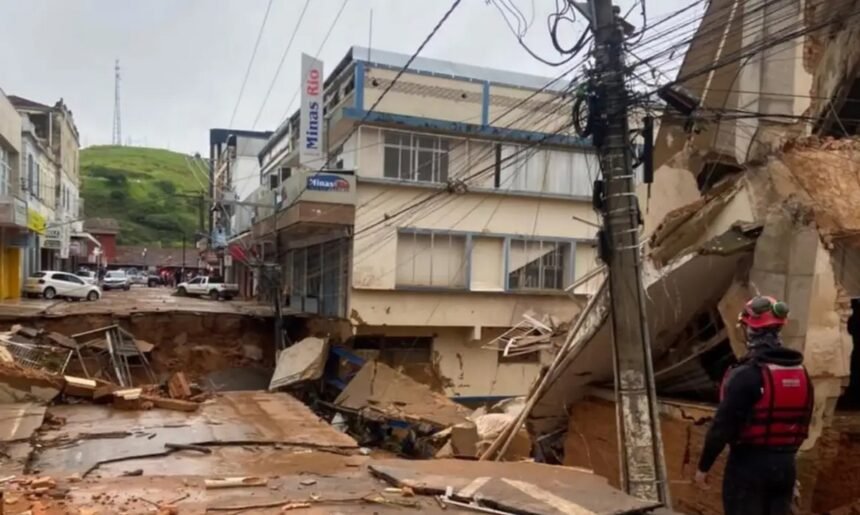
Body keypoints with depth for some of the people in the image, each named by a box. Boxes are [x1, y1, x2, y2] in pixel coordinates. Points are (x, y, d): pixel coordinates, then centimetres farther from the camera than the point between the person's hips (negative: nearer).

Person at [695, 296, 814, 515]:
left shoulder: (745, 375, -19)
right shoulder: (801, 372, 4)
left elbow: (723, 426, -19)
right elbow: (803, 423, 13)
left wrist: (703, 466, -9)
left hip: (749, 464, -6)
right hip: (785, 464, 7)